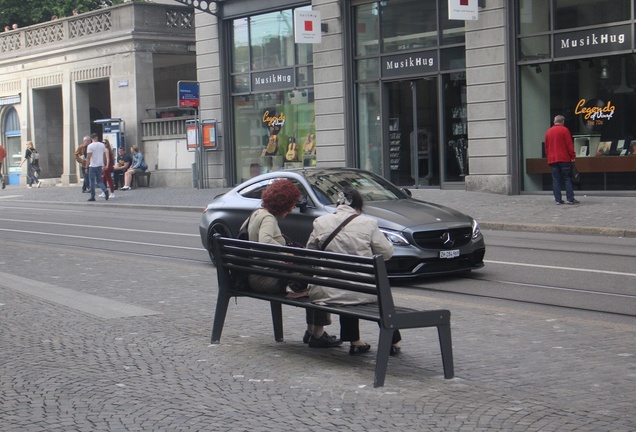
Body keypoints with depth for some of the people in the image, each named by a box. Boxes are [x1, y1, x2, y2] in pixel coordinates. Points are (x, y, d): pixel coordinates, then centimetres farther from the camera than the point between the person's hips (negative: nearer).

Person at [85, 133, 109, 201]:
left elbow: (88, 157, -13)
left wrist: (86, 166, -8)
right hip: (100, 165, 5)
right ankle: (105, 190, -11)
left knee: (92, 181, 4)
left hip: (92, 166, -5)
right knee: (99, 180, 14)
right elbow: (105, 156, 11)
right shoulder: (102, 145, 6)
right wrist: (105, 164, 20)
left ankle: (92, 196, 5)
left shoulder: (90, 146, -10)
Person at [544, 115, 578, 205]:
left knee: (556, 180, 3)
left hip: (552, 159, 4)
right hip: (564, 159, -4)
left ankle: (558, 200, -1)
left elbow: (546, 146, 14)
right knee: (568, 178, -1)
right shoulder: (564, 130, -3)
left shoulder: (548, 132, 12)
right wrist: (573, 156, -2)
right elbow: (570, 144, -6)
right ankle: (570, 199, -5)